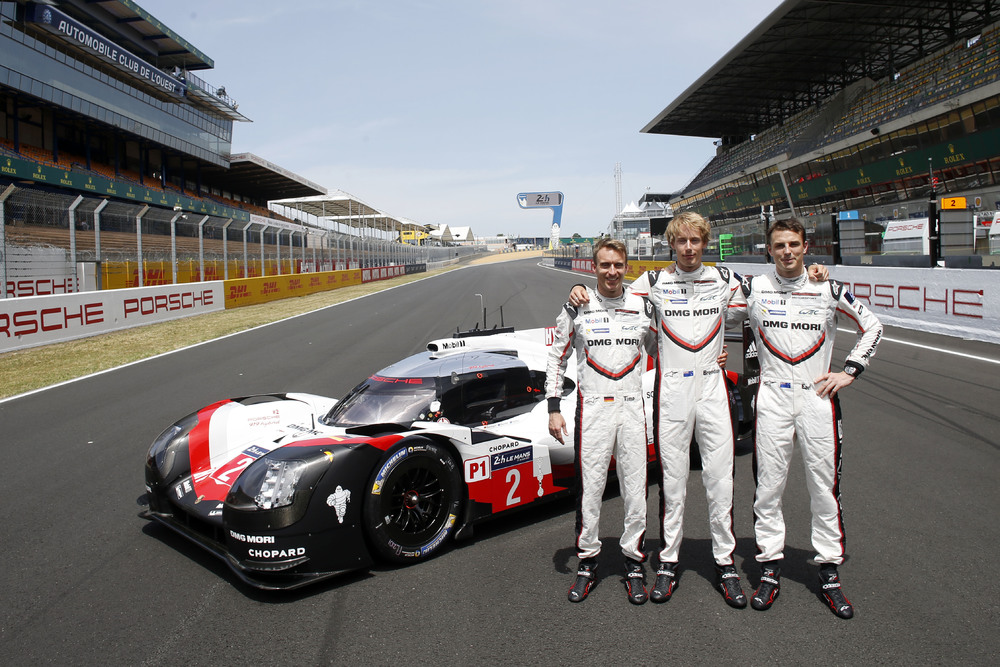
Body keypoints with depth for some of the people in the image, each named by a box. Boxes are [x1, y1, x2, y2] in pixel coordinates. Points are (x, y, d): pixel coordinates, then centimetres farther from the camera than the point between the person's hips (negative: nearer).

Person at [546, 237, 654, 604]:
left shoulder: (644, 308, 7)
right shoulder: (576, 309, 2)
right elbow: (556, 358, 6)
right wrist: (553, 408, 2)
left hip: (633, 406, 2)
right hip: (592, 408, -1)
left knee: (636, 486, 4)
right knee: (590, 487, 2)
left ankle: (633, 560, 20)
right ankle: (588, 560, 18)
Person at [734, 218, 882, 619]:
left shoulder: (829, 290, 4)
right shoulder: (753, 289, 3)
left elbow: (871, 326, 15)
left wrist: (850, 372, 6)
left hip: (818, 396, 0)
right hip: (772, 397, 0)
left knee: (824, 487, 4)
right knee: (768, 486, 2)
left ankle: (829, 571, 17)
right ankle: (770, 568, 15)